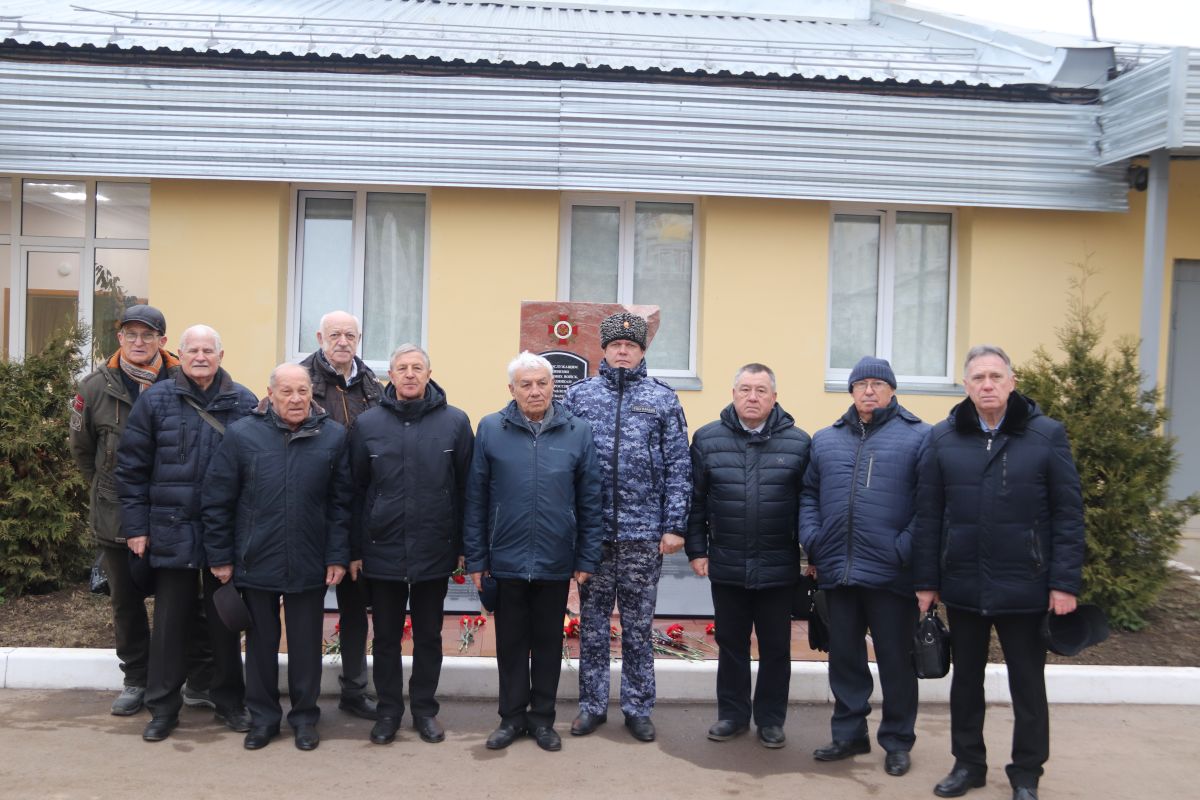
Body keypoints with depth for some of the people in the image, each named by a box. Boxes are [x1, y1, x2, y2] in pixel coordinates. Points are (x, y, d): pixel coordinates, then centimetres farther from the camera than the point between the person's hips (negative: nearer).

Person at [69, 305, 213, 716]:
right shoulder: (96, 387, -2)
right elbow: (82, 447, 12)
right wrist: (107, 490, 14)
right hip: (115, 515, 3)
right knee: (126, 601, 14)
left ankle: (201, 682, 15)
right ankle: (136, 679, 29)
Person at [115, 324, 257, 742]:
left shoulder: (244, 403, 0)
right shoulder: (156, 400, 0)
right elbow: (131, 467, 2)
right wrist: (136, 526, -1)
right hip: (172, 531, 0)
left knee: (225, 620, 11)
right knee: (169, 621, 8)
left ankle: (228, 700, 25)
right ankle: (163, 707, 21)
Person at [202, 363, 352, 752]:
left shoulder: (333, 436, -4)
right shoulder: (242, 435, -6)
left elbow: (341, 503, 0)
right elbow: (217, 500, -2)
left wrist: (337, 557, -3)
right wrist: (220, 557, -1)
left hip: (310, 566, 0)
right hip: (255, 563, 0)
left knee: (306, 645, 12)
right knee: (261, 643, 14)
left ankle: (305, 716, 28)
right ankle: (263, 716, 30)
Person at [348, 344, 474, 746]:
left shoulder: (455, 422, -3)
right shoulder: (368, 423, 0)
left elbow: (465, 488, -1)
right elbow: (356, 490, 3)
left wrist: (464, 546, -1)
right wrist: (355, 549, 2)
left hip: (435, 552, -1)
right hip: (382, 551, 1)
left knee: (429, 636, 13)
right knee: (386, 636, 13)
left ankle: (425, 708, 29)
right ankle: (388, 709, 28)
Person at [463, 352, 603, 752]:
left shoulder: (578, 432, -2)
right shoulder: (490, 429, -3)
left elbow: (590, 501, 1)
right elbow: (476, 499, 0)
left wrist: (586, 559, 0)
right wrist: (476, 558, -1)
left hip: (556, 563, 0)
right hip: (506, 561, 0)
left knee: (548, 642, 13)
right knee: (511, 643, 13)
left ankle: (542, 717, 28)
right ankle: (512, 716, 28)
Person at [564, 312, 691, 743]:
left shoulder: (663, 399, 3)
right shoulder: (578, 395, 5)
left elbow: (678, 468, 1)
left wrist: (674, 526, -5)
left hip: (644, 533, -1)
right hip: (593, 531, 1)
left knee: (638, 626, 9)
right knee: (592, 623, 10)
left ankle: (638, 709, 22)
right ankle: (592, 706, 23)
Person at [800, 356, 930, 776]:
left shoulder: (919, 437, -2)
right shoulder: (826, 439, 13)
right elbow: (809, 494, 14)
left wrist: (906, 548, -15)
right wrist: (812, 541, 1)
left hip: (891, 572, -4)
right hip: (837, 569, 4)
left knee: (896, 658, 8)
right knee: (844, 656, 14)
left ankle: (897, 740, 23)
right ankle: (849, 733, 29)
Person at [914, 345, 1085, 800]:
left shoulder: (1047, 435, -4)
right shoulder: (943, 438, 1)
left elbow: (1069, 514, -4)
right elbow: (928, 515, 2)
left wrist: (1065, 583, -9)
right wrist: (926, 582, 0)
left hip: (1025, 586, -2)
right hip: (962, 586, 2)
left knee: (1027, 684, 11)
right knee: (966, 679, 15)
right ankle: (967, 763, 31)